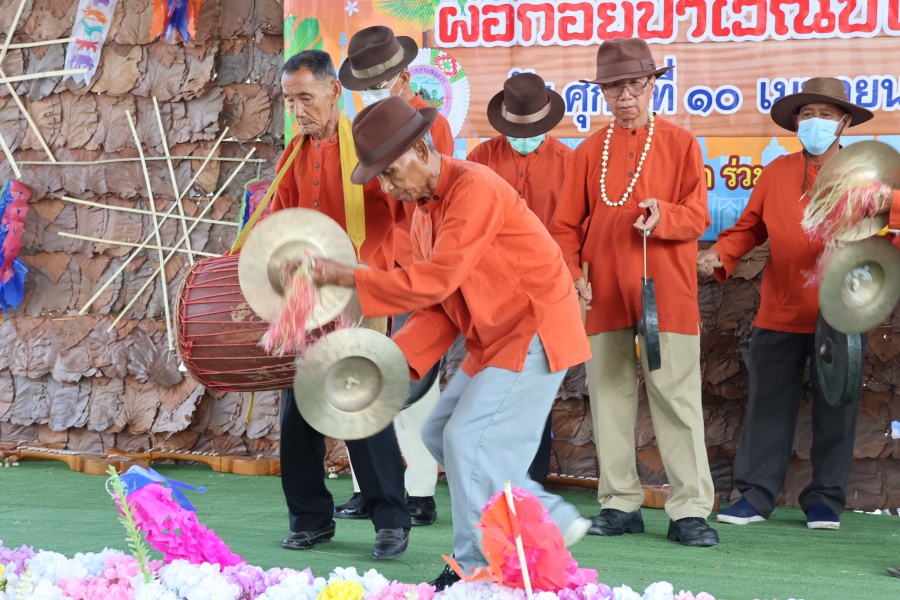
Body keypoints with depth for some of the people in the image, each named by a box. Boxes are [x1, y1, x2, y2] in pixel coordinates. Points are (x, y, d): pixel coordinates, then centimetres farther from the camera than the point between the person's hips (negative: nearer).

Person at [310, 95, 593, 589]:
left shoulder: (474, 188, -21)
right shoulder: (424, 210, 8)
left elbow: (435, 282, -27)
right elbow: (436, 308, 9)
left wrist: (348, 278, -24)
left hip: (536, 333, -10)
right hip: (494, 340, 10)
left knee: (469, 439, -12)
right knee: (441, 433, 11)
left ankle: (474, 570, -1)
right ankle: (554, 521, 16)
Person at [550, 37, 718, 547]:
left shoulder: (680, 145, 5)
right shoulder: (590, 152, 12)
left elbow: (698, 217, -2)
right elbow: (567, 225, 11)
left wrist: (663, 216, -22)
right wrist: (571, 272, -5)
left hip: (667, 293, -3)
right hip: (606, 295, 3)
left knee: (678, 399, -5)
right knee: (610, 398, 6)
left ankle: (691, 510, -4)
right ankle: (621, 504, 14)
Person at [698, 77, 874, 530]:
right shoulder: (777, 172, 9)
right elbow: (749, 227, 11)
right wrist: (719, 256, -6)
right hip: (779, 314, 2)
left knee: (834, 408, 5)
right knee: (768, 405, 4)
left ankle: (825, 500, 14)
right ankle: (755, 495, 10)